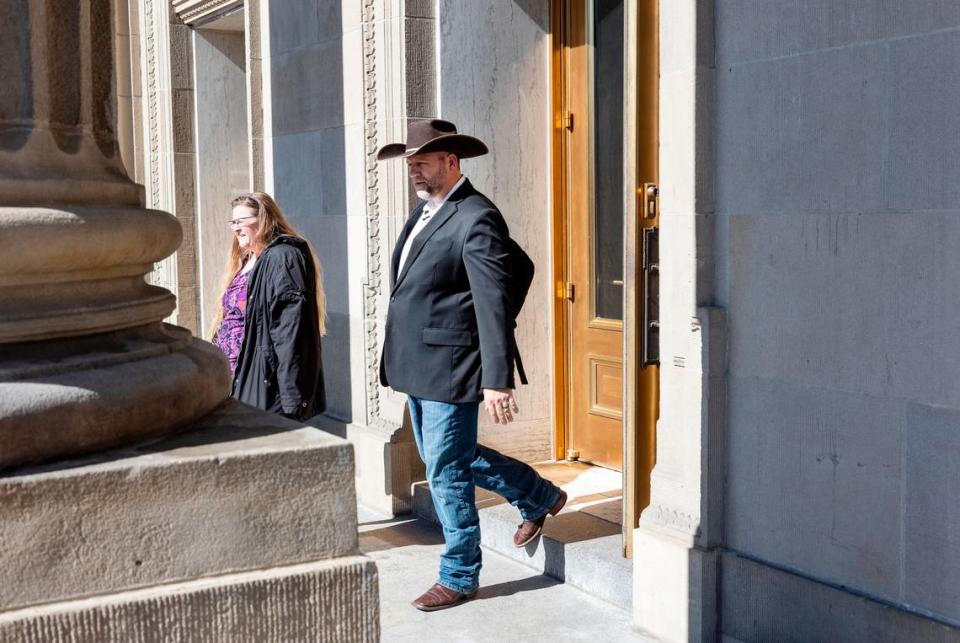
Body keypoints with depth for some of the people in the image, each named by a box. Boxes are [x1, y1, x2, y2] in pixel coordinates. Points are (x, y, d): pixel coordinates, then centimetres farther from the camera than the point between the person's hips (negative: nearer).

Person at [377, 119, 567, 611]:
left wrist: (498, 381, -24)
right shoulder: (423, 212, 13)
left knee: (446, 472, 1)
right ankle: (540, 497, 38)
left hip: (449, 368, -10)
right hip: (417, 366, 10)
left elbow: (494, 304, -21)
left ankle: (458, 578, 19)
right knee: (447, 458, 21)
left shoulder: (477, 218, -16)